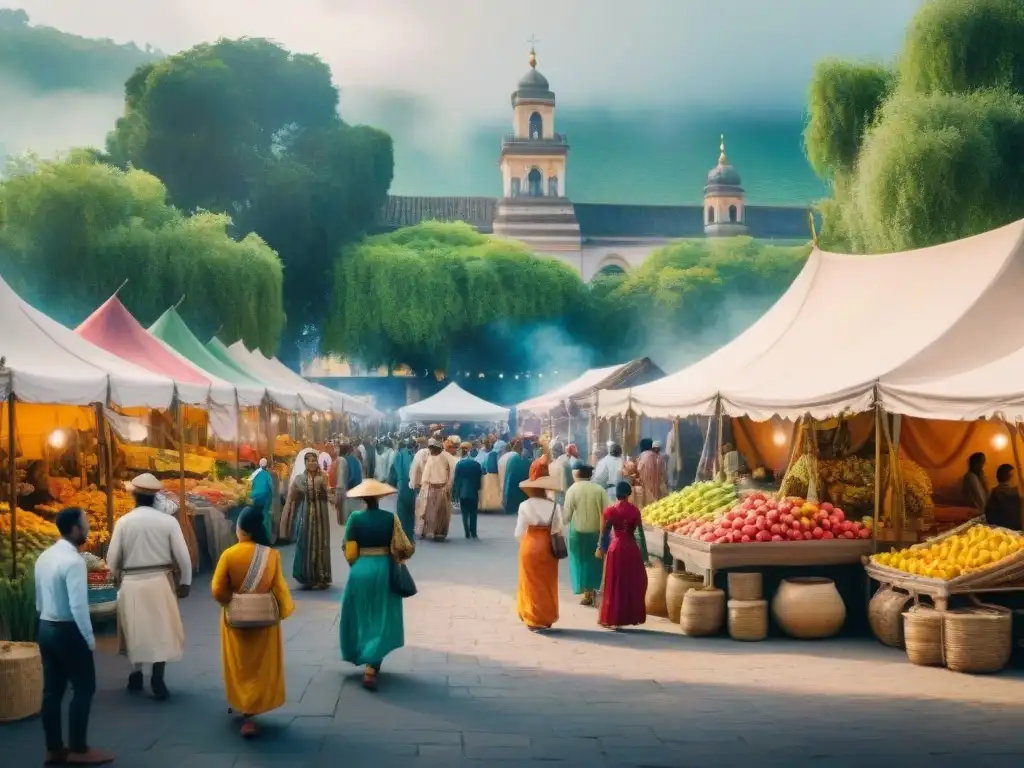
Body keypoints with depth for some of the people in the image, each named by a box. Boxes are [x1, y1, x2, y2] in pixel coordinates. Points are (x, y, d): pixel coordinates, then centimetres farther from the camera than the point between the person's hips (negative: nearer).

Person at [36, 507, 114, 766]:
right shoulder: (73, 561, -20)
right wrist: (89, 638, -15)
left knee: (52, 690, 12)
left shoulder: (45, 557, 8)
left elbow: (39, 599, 13)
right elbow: (78, 605, -24)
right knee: (84, 688, 2)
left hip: (45, 628, 9)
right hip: (67, 631, -9)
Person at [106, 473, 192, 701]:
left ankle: (136, 674, 28)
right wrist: (185, 581, 7)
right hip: (160, 581, -1)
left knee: (135, 629, 17)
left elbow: (112, 557, -1)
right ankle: (157, 680, 3)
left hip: (131, 583, 1)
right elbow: (182, 554, -7)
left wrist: (116, 577, 20)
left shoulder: (124, 522, -5)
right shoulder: (168, 520, -8)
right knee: (161, 630, 8)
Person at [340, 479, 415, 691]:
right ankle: (371, 667, -6)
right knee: (382, 620, 5)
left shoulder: (355, 518, -7)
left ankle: (364, 659, 30)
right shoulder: (390, 518, -7)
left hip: (360, 570, 1)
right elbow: (405, 548, -9)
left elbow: (350, 554, -6)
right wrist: (397, 558, 11)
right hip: (384, 570, -1)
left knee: (362, 617, 18)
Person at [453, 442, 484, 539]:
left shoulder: (459, 463, -7)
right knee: (473, 513, 9)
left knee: (465, 513, 4)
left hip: (463, 491, -2)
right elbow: (480, 478, 3)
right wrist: (478, 489, 11)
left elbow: (456, 478, -6)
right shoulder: (477, 464, -1)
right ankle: (473, 533, 5)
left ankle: (467, 533, -2)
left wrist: (455, 491, 0)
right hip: (474, 492, 2)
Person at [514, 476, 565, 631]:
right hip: (548, 548, 2)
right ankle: (546, 619, 22)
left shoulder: (525, 506, -11)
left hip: (529, 548, -2)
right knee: (547, 584, 15)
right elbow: (560, 530, -6)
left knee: (531, 584, 9)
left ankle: (533, 620, 9)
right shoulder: (554, 506, -7)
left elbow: (519, 532, -9)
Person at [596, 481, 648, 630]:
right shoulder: (635, 511, -2)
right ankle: (632, 616, 17)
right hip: (632, 548, 1)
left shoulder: (610, 511, -6)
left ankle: (612, 618, 9)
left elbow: (603, 532, -6)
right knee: (633, 583, 13)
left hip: (616, 548, -1)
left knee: (615, 584, 6)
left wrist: (600, 548, 6)